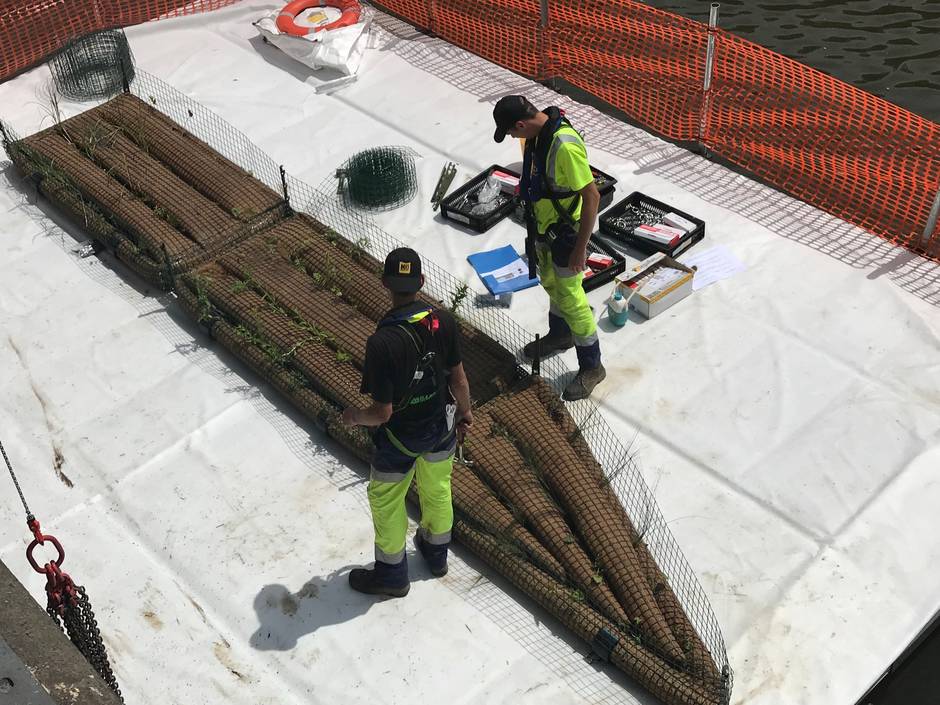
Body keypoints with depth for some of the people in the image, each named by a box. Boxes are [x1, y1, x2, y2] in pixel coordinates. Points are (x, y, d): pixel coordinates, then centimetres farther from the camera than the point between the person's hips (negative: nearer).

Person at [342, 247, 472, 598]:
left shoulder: (381, 342, -33)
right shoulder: (444, 321, -19)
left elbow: (382, 412, -26)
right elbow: (458, 378, -5)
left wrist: (353, 417, -4)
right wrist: (465, 412, 14)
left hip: (400, 437, -5)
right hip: (441, 425, 5)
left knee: (386, 502, 20)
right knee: (438, 490, 28)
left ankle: (392, 574, 39)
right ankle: (436, 553, 52)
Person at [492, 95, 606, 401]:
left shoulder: (565, 145, -34)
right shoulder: (539, 130, -6)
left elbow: (592, 196, -30)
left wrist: (580, 248, -25)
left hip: (563, 234, -9)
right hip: (542, 226, 9)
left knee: (570, 298, 2)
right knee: (551, 283, 27)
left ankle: (591, 367, 18)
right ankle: (560, 335, 51)